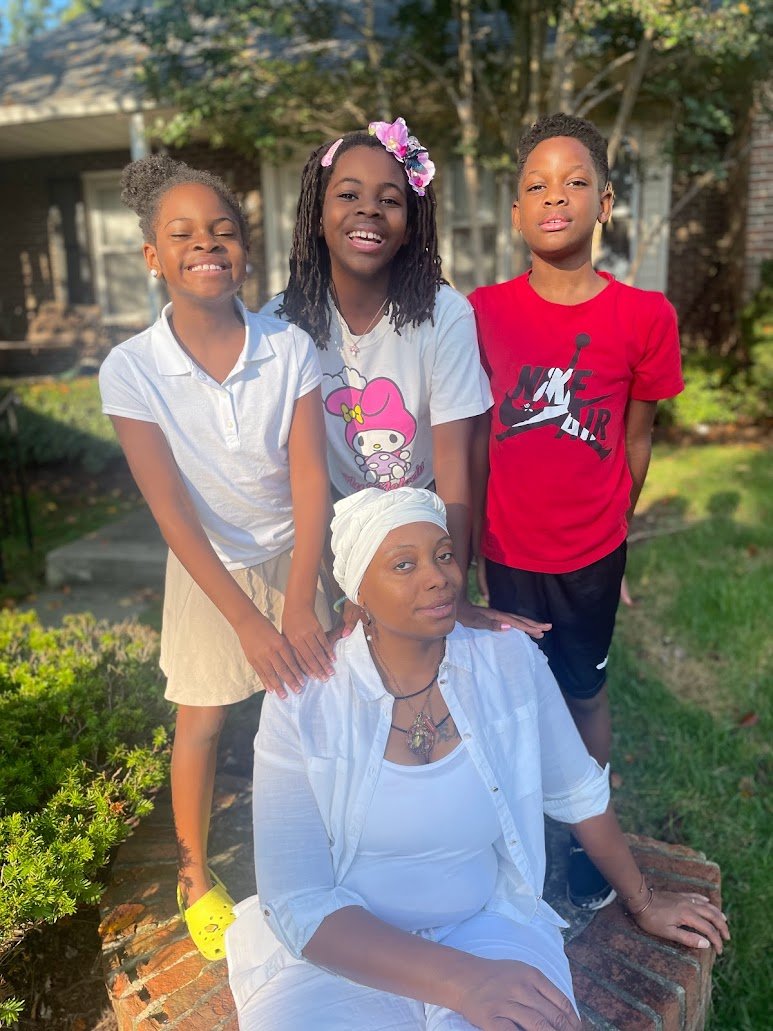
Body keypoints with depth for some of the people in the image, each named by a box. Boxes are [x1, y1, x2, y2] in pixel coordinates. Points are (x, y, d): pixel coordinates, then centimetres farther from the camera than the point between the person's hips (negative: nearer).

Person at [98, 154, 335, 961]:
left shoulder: (290, 349, -15)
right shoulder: (130, 369, -18)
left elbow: (310, 478, -18)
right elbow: (172, 511, -20)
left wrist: (300, 603, -26)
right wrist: (246, 618, -24)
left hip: (294, 553, 1)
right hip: (209, 566, -1)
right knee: (202, 719, 12)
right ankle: (195, 874, 36)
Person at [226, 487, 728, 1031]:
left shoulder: (511, 660, -8)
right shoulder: (301, 704, -15)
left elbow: (578, 791, 8)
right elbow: (299, 904, -17)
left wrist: (643, 901, 21)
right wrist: (460, 980, -28)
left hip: (488, 924, 1)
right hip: (339, 946, 0)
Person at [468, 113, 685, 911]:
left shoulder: (644, 316, -8)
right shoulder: (483, 313, -7)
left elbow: (635, 434, 1)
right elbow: (474, 435, 0)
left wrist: (616, 527, 9)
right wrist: (464, 544, 5)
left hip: (591, 551, 0)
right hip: (508, 550, 1)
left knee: (584, 691, 16)